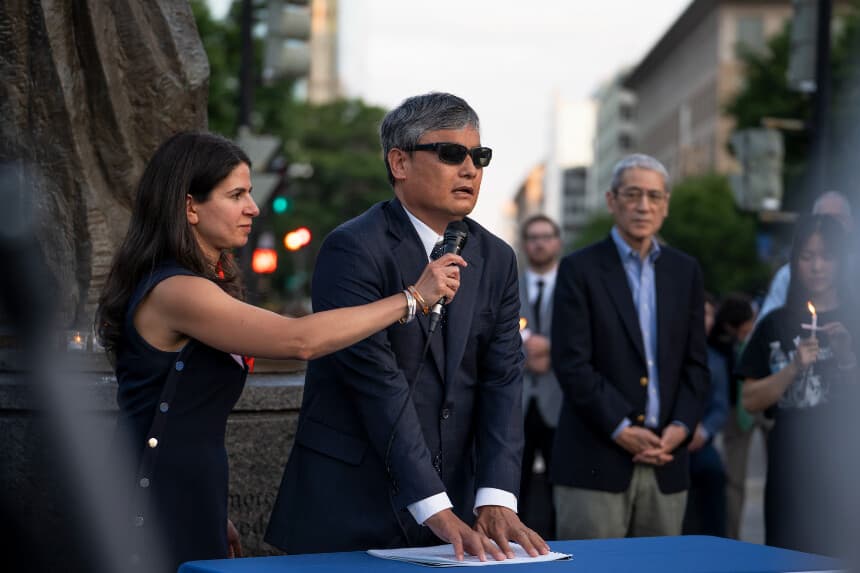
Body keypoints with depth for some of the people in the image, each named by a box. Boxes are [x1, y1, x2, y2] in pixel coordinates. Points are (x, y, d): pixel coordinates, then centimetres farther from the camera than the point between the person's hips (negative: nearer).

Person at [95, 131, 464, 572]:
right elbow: (300, 340, -28)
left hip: (189, 497, 10)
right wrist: (412, 297, -21)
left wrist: (215, 518, 17)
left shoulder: (200, 286, 13)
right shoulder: (174, 292, -19)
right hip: (161, 507, -10)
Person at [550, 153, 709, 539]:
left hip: (666, 461, 4)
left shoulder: (685, 272, 13)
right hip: (595, 462, -4)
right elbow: (571, 363, -8)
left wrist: (681, 427, -3)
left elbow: (695, 363, 12)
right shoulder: (579, 269, -1)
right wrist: (620, 429, -12)